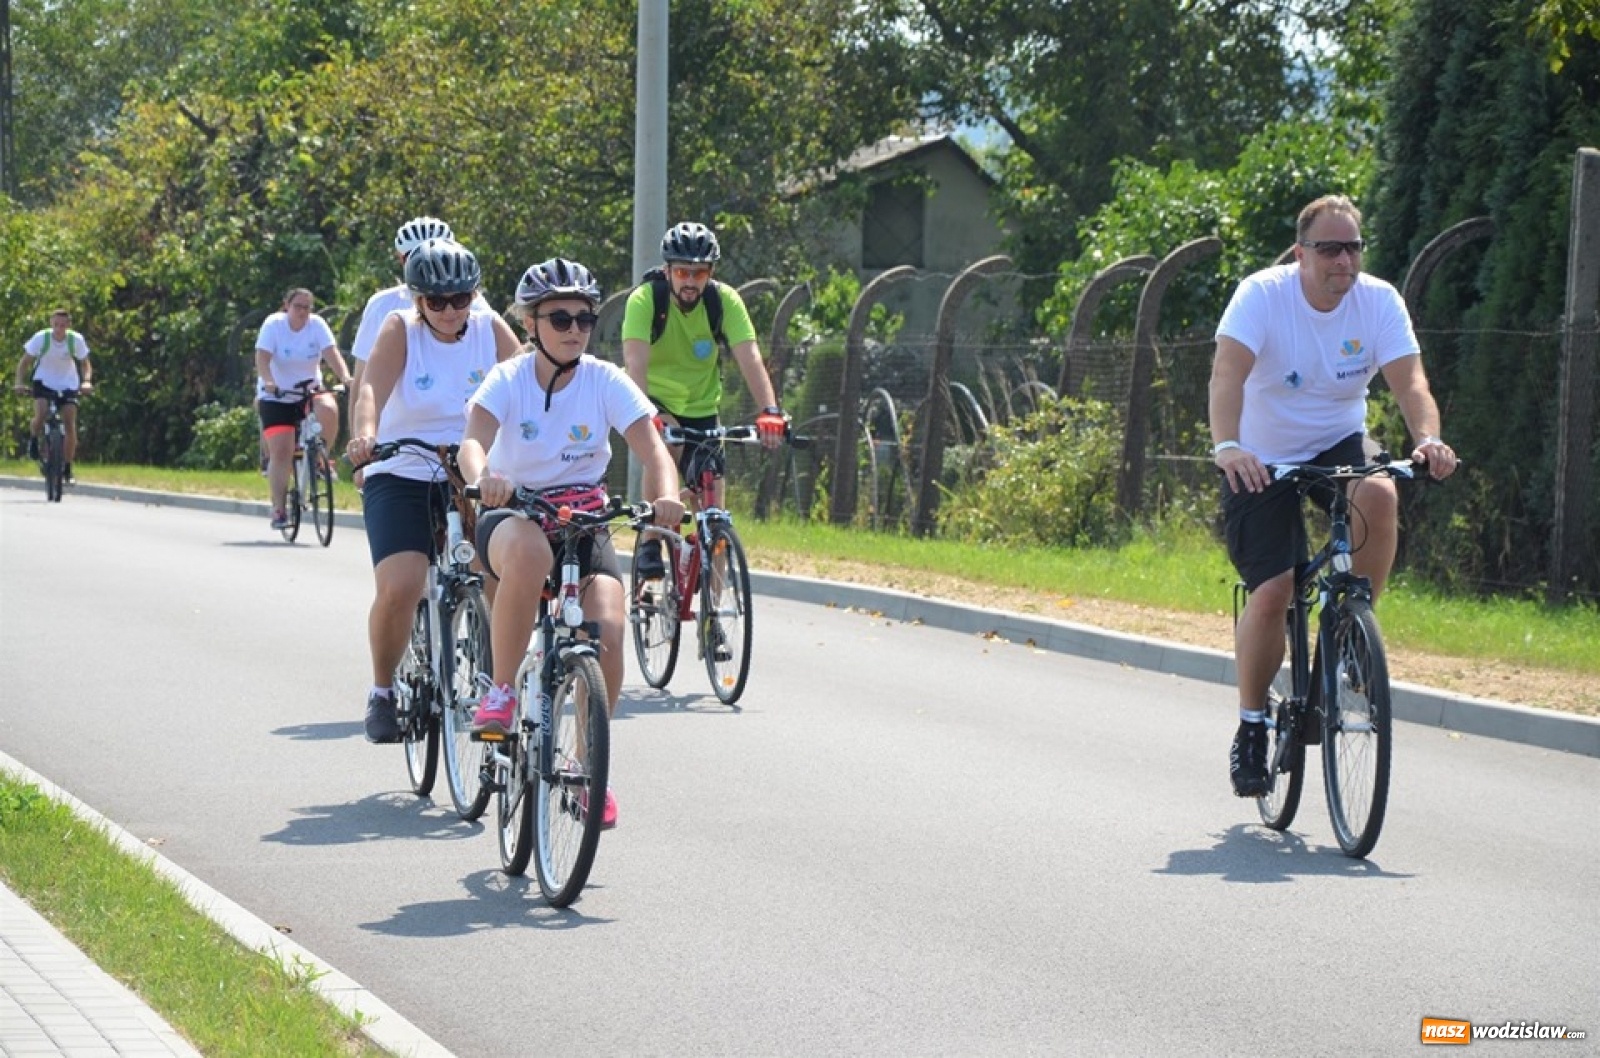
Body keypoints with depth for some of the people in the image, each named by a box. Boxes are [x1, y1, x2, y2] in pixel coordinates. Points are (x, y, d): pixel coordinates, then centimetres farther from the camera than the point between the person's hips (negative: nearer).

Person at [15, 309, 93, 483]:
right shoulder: (41, 338, -20)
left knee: (70, 425, -10)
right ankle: (33, 439, 6)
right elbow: (24, 362, -13)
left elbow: (85, 364, -6)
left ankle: (67, 468, 2)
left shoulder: (76, 340, -17)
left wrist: (86, 381, -26)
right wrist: (20, 383, -30)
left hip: (68, 385, 1)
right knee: (40, 415, -28)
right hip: (43, 382, -1)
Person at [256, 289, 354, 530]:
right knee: (281, 452, -12)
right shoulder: (274, 324, -10)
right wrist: (269, 382, -40)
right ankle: (278, 508, -5)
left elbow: (331, 353, -16)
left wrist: (345, 377, -34)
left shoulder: (317, 325, -4)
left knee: (328, 410, -31)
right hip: (276, 396, -2)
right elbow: (262, 358, -21)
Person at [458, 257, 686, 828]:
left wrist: (666, 495, -38)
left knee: (607, 629, -22)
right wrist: (483, 476, -52)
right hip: (512, 514, -2)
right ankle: (500, 690, -22)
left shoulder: (606, 382, -6)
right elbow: (473, 441, -27)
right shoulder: (508, 380, -10)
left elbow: (652, 448, -15)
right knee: (528, 552, -41)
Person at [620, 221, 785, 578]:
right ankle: (651, 541, -22)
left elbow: (749, 358, -28)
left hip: (700, 407, 3)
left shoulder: (725, 300, -18)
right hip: (655, 401, -3)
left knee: (713, 506, -4)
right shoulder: (645, 299, -24)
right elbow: (635, 362, -35)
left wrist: (770, 411, -44)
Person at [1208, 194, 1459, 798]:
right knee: (1272, 592, -14)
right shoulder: (1262, 295, -20)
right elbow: (1228, 371, -33)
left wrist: (1427, 439, -43)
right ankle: (1251, 725, 7)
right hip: (1263, 460, -2)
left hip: (1339, 445, 2)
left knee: (1378, 495, -32)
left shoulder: (1379, 301, -12)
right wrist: (1226, 446, -51)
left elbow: (1409, 381, -21)